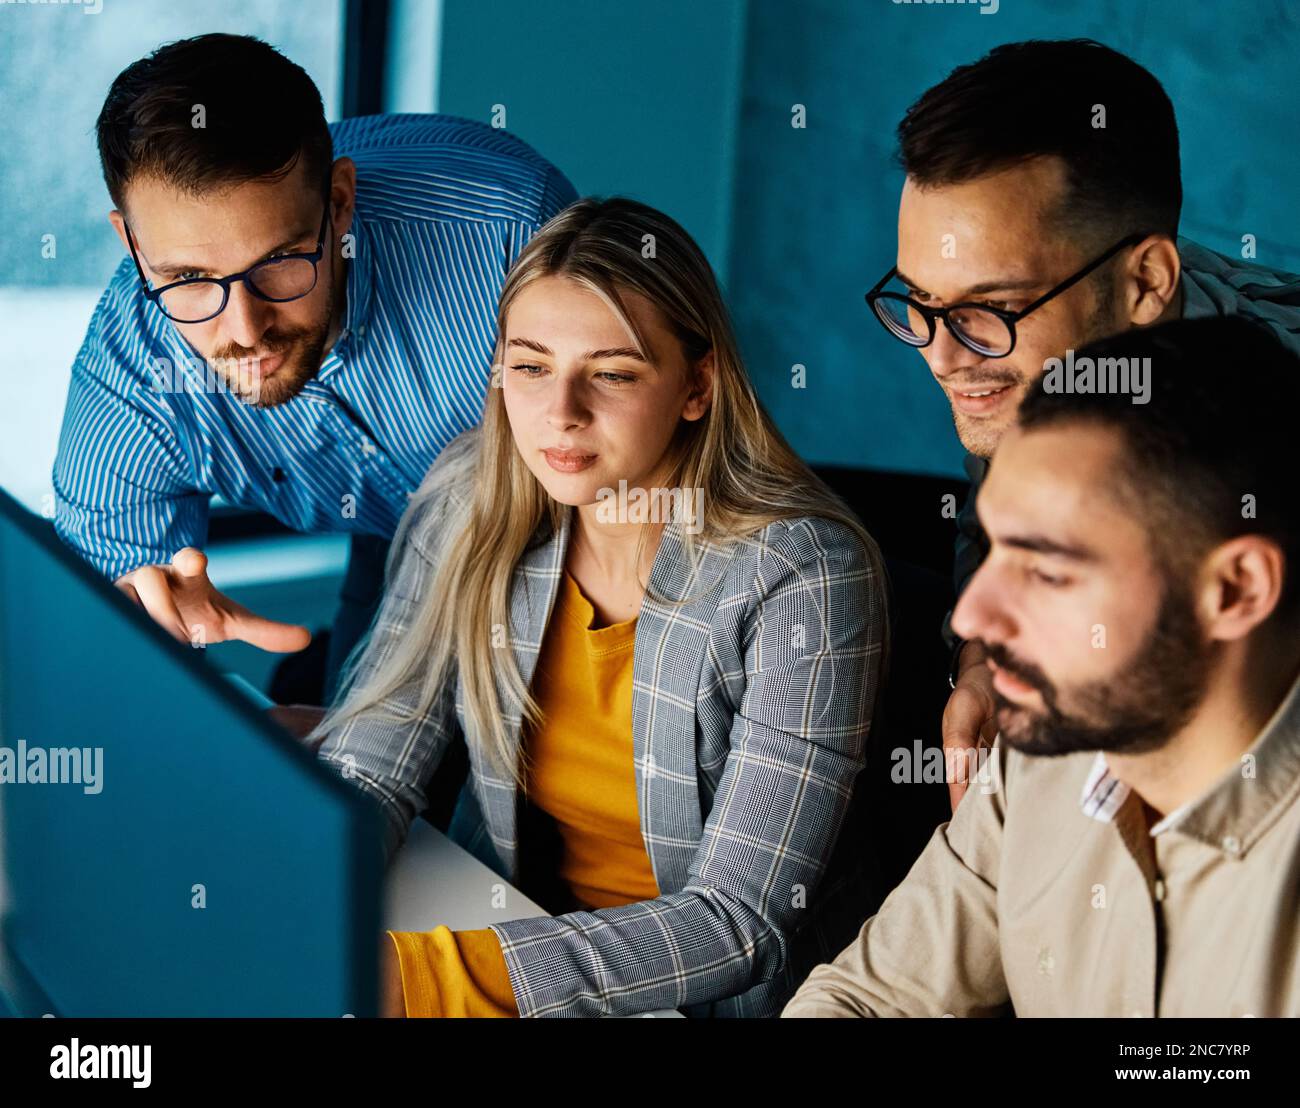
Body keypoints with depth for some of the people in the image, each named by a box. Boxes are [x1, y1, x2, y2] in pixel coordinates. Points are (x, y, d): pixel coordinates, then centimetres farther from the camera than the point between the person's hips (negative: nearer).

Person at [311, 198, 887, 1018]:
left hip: (729, 996, -3)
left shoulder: (803, 575, -20)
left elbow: (744, 923, -22)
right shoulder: (471, 501, -5)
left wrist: (422, 974, -30)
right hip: (519, 918, 4)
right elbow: (367, 766, -4)